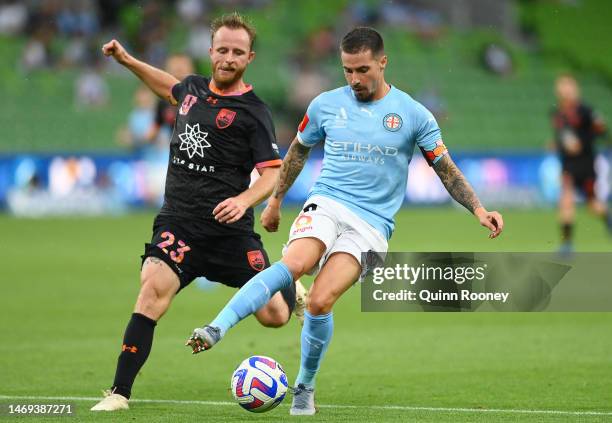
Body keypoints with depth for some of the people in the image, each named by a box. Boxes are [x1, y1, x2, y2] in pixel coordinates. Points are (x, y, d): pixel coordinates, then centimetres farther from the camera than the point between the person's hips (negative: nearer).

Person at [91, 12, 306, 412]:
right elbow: (171, 86, 37)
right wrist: (127, 60, 34)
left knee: (274, 316, -1)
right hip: (178, 221, 3)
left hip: (228, 226, -3)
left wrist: (244, 200, -28)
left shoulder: (253, 111, -5)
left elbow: (272, 174, -10)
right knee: (154, 287, -25)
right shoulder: (194, 88, 11)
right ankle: (120, 393, -25)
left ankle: (287, 285, 39)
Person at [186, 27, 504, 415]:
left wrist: (478, 210, -4)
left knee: (321, 301, -21)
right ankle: (215, 331, -44)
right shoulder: (327, 105, 8)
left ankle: (305, 388, -1)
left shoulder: (413, 115, 2)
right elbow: (299, 149, 25)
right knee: (295, 263, -32)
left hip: (372, 222, -1)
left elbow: (447, 171, 8)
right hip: (326, 204, 1)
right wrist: (275, 200, 29)